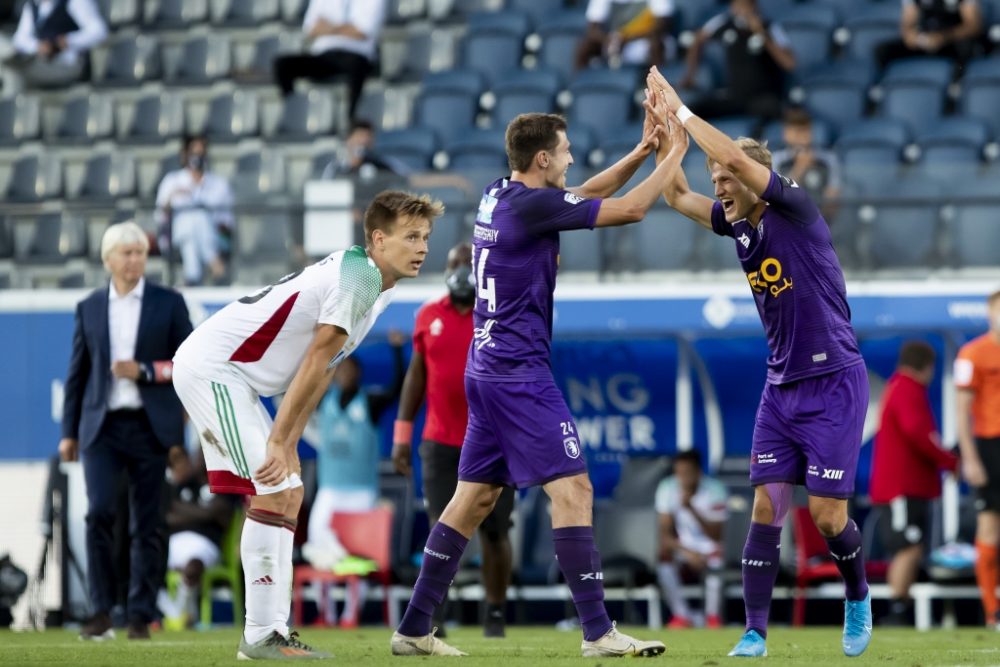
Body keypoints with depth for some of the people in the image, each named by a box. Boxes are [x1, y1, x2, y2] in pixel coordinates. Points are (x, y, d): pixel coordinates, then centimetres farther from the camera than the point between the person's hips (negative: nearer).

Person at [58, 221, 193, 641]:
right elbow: (77, 372, 12)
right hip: (102, 426, 1)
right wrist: (69, 431, 8)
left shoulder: (169, 303, 5)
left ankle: (141, 617, 6)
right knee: (100, 511, -15)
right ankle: (101, 613, -8)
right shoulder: (89, 307, 10)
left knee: (146, 525, 0)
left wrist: (145, 371, -12)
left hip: (150, 427, -1)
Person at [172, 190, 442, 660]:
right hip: (212, 368, -10)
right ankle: (260, 637, -12)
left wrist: (288, 444, 5)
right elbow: (314, 365, -19)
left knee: (286, 493, 10)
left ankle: (274, 631, 10)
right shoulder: (358, 275, -18)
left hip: (216, 371, 10)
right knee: (276, 491, -14)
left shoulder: (376, 284, 12)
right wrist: (279, 443, -18)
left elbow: (321, 373, 11)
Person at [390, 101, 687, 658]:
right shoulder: (533, 205, -15)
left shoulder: (499, 196, 12)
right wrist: (674, 156, 1)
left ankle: (414, 629, 13)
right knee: (573, 490, -10)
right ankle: (598, 632, -14)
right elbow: (630, 209, -13)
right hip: (520, 373, -10)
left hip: (488, 370, 10)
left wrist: (644, 149, 17)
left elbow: (585, 196, 24)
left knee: (475, 497, 12)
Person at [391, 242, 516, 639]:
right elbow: (417, 375, 12)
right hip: (441, 443, 1)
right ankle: (432, 614, 0)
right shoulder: (429, 317, 6)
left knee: (495, 533, 1)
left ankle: (496, 614, 13)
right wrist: (402, 434, 9)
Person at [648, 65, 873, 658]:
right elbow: (678, 196, 14)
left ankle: (859, 598, 23)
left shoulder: (796, 210, -14)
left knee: (827, 513, -5)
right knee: (767, 507, -4)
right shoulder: (740, 225, 6)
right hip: (781, 385, 7)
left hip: (834, 382, -7)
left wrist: (680, 109, -18)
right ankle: (755, 633, -4)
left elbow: (734, 156, -26)